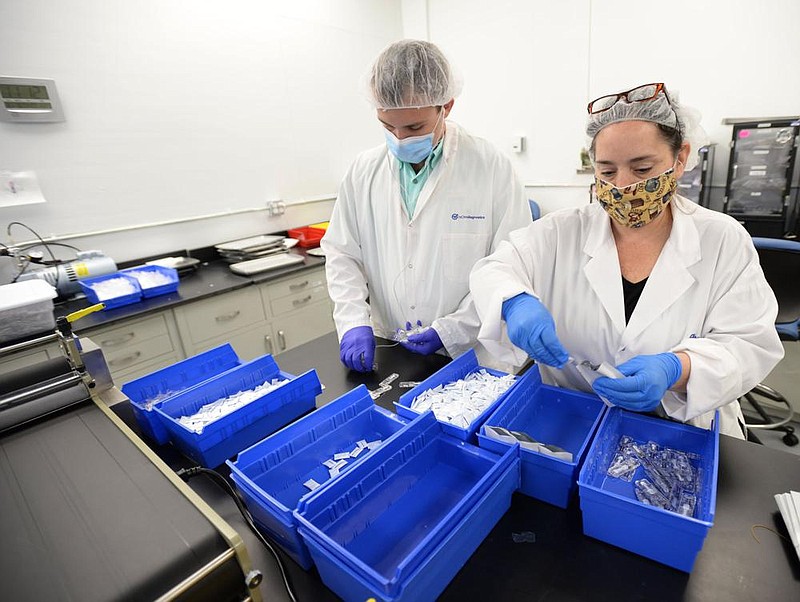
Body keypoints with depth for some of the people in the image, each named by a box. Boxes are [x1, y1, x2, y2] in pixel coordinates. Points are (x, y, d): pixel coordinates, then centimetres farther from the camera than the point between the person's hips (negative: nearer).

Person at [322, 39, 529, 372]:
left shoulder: (491, 167, -7)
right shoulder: (364, 170, 2)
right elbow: (342, 255, 5)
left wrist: (451, 331, -15)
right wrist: (355, 322, -9)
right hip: (387, 355, 1)